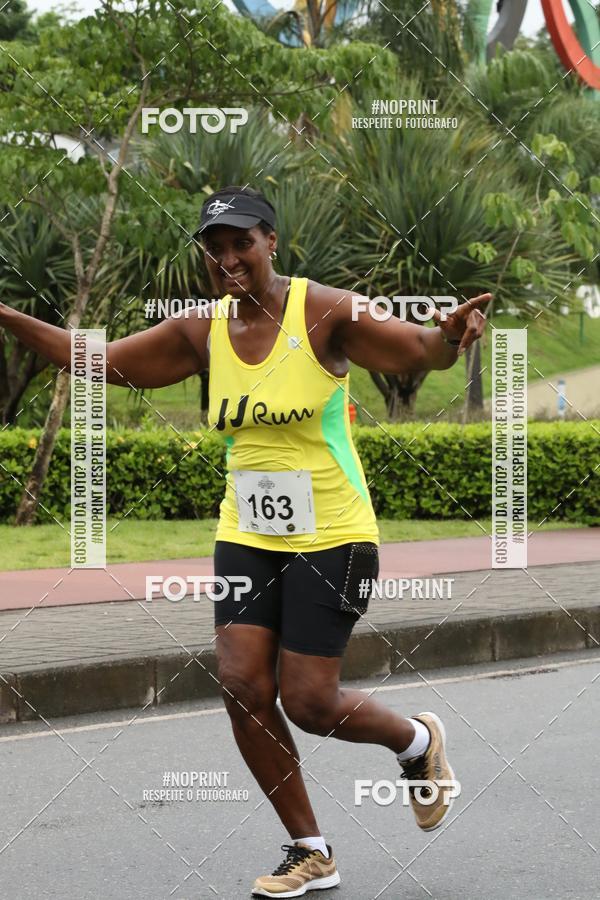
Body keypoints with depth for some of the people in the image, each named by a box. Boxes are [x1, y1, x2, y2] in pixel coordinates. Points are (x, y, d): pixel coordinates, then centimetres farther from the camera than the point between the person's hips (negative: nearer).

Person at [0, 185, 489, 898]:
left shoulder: (322, 313, -12)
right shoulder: (203, 334, 3)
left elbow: (423, 351, -19)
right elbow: (94, 360, 6)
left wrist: (452, 335, -43)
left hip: (330, 538, -5)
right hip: (246, 537, 5)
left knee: (307, 702, -6)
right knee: (242, 686, -5)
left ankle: (417, 741, 27)